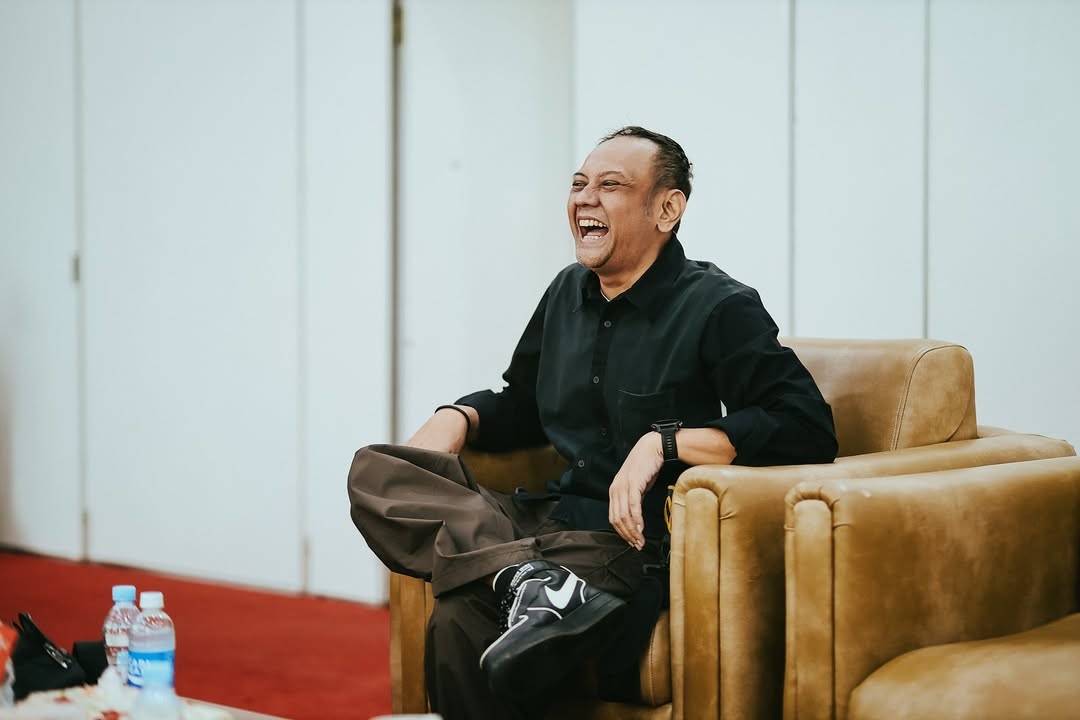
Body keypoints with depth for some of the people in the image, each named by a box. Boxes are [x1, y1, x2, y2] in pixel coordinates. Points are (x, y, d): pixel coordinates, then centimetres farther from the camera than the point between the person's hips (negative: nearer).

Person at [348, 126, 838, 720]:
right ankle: (535, 581, -34)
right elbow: (522, 407, 32)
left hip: (635, 542, -9)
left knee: (460, 620, -35)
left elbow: (808, 430, -18)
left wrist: (663, 442, -23)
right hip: (547, 519, 9)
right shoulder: (567, 293, 16)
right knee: (374, 471, -17)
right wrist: (456, 419, 10)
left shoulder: (718, 308, -6)